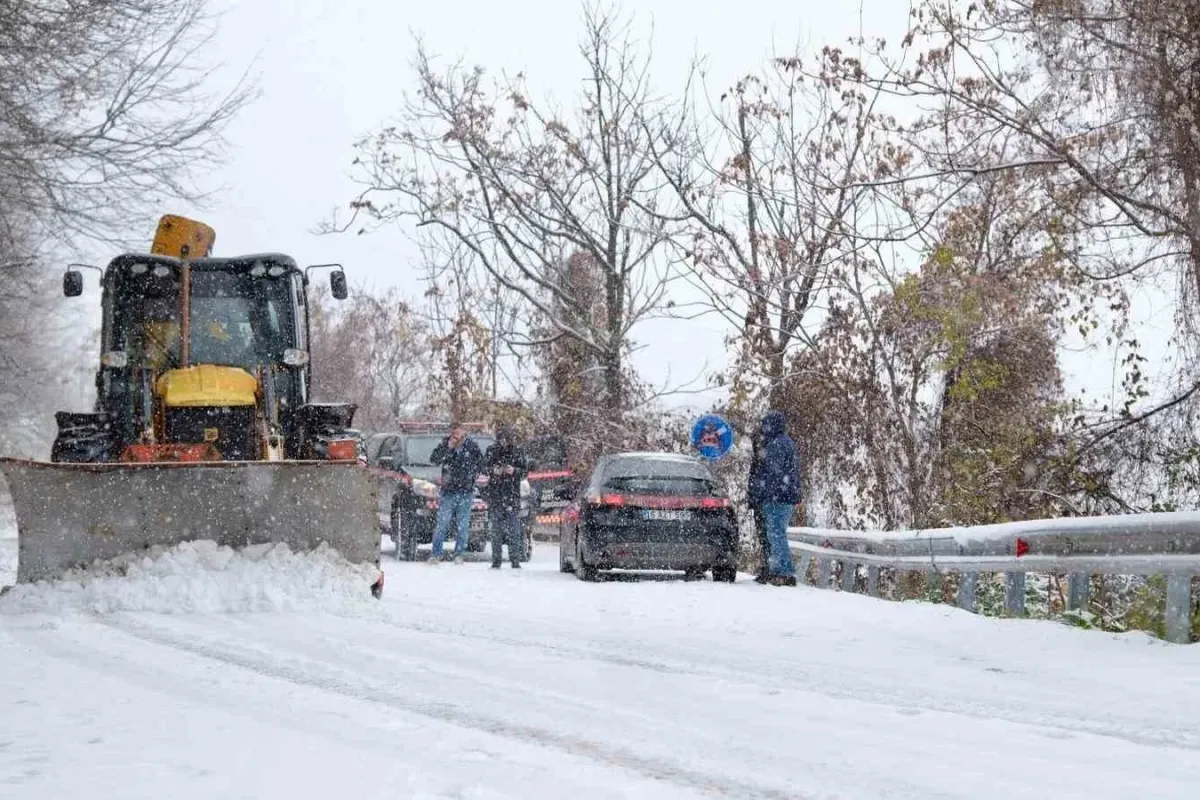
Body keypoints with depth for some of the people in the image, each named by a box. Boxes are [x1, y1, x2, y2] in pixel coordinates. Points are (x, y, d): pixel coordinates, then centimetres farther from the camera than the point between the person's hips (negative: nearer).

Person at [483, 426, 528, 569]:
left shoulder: (517, 452, 3)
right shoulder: (492, 451, 5)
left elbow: (525, 471, 5)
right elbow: (485, 467, 8)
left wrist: (514, 471, -14)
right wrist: (493, 471, -13)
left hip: (513, 494, -1)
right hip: (495, 494, 1)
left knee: (514, 528, -7)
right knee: (496, 528, 0)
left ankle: (515, 560, -5)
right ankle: (496, 560, 4)